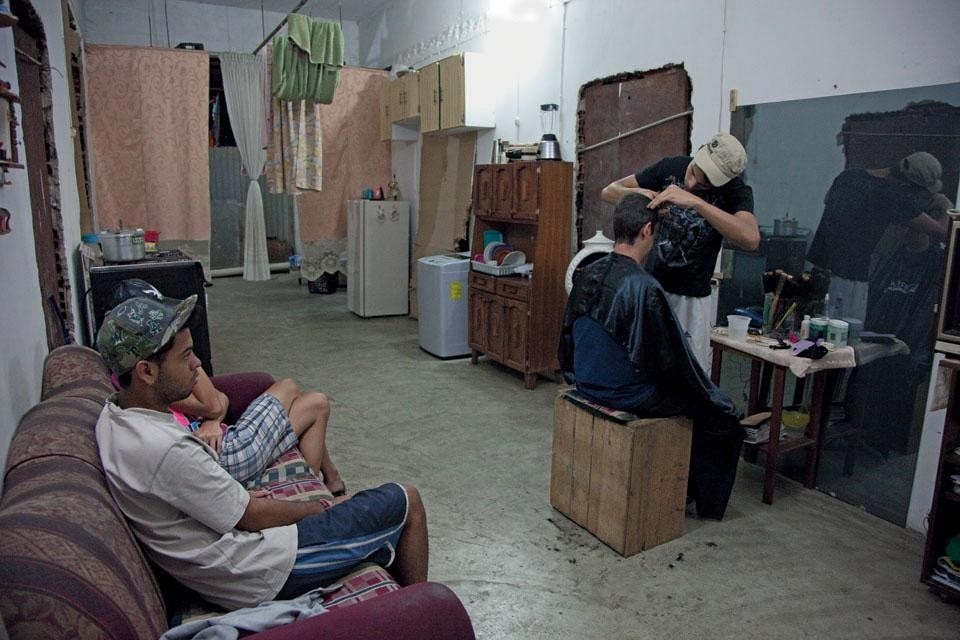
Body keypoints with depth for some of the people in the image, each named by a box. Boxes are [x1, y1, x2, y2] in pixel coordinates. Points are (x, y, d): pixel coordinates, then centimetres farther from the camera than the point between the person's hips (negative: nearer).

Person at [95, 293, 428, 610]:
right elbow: (253, 517, -20)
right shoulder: (166, 449, -31)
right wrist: (321, 508, -4)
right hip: (260, 576, -9)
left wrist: (245, 497, 6)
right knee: (407, 502, 1)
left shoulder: (114, 415, -2)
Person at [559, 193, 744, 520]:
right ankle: (705, 499, 30)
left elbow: (568, 334, 8)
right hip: (627, 395, -8)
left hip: (587, 384, 8)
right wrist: (709, 393, -2)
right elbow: (671, 360, -20)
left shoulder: (589, 274, -3)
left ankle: (701, 493, 40)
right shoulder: (644, 288, -27)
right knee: (719, 411, 13)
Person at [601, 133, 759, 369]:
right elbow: (609, 191, -1)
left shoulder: (735, 191, -13)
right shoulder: (671, 167, -5)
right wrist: (637, 193, -24)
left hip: (690, 297, -2)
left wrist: (695, 201, -39)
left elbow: (751, 239, -33)